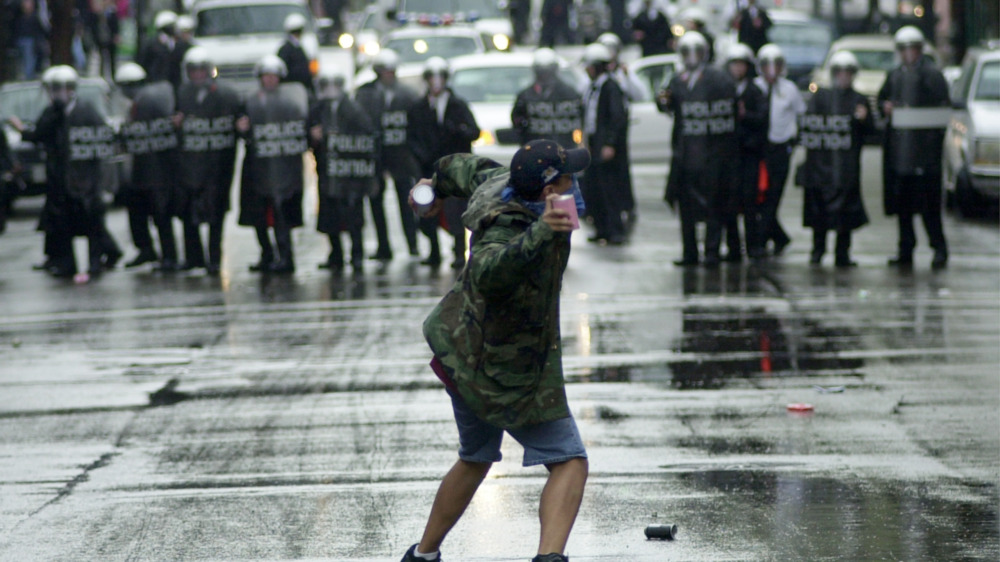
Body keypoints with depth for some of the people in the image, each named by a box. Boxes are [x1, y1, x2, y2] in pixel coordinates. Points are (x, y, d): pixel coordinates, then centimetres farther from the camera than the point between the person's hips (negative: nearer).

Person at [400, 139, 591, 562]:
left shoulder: (500, 182, -7)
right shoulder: (509, 227, -33)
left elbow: (465, 167, 16)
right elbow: (489, 271, -55)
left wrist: (436, 186, 39)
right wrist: (541, 234, -68)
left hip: (462, 349, 10)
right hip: (506, 374, -10)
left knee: (475, 460, 28)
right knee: (570, 463, -8)